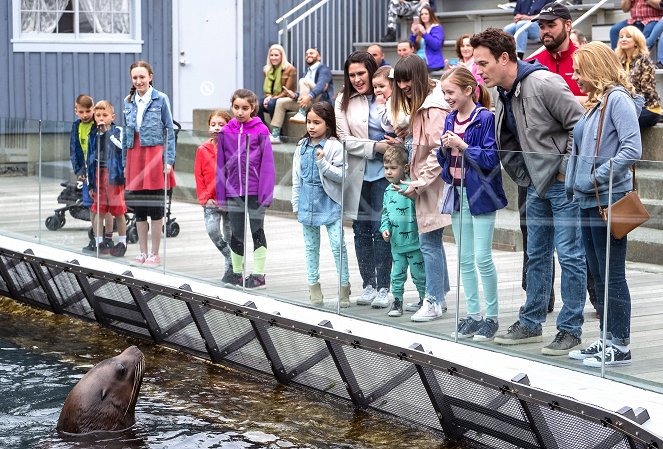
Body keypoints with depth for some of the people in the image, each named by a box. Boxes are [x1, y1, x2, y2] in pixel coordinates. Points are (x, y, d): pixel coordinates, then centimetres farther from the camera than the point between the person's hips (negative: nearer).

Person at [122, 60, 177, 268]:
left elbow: (169, 131, -2)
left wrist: (168, 160, -8)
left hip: (155, 153, -5)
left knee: (155, 207, 0)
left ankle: (154, 254, 8)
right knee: (138, 208, 8)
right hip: (134, 156, 5)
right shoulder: (128, 102, 11)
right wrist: (125, 162, 12)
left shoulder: (160, 99, -2)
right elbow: (126, 134, 16)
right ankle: (142, 252, 17)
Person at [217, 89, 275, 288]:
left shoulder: (261, 131, -6)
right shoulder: (226, 131, 3)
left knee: (257, 231, 6)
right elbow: (221, 164, 6)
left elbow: (267, 163, -7)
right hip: (233, 191, 3)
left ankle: (258, 274, 13)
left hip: (255, 191, -3)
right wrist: (221, 193, 4)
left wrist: (266, 192, -12)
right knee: (236, 233, 13)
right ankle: (236, 272, 24)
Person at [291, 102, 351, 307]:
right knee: (311, 246, 12)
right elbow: (296, 177, 10)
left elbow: (342, 175, -13)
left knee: (338, 246, -6)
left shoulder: (335, 147, -9)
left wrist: (323, 163, -23)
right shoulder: (302, 146, 6)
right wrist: (296, 203, 9)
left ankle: (344, 287, 2)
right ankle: (313, 285, 20)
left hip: (329, 203, -5)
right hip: (308, 203, 5)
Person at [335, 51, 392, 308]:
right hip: (358, 174, 3)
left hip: (383, 173, -3)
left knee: (381, 230, -4)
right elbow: (345, 139, -1)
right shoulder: (344, 101, 6)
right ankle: (368, 284, 18)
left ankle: (383, 287, 5)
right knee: (362, 230, 8)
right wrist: (374, 147, -12)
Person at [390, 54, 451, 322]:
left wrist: (417, 184, -18)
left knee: (429, 242, -7)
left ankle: (434, 302, -2)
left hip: (432, 184, -10)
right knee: (431, 242, 14)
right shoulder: (421, 104, 15)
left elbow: (439, 153, -20)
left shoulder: (434, 108, -17)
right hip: (423, 184, 10)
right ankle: (438, 297, 21)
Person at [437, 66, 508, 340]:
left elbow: (492, 158, -15)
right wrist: (445, 148, -4)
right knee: (464, 260, 10)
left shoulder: (486, 118, -10)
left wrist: (464, 146, -19)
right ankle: (473, 315, 17)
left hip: (480, 194, -7)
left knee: (483, 258, -6)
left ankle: (492, 317, 5)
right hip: (458, 193, 7)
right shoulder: (450, 120, 11)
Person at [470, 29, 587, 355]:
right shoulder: (503, 95, 7)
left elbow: (580, 124, -18)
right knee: (537, 255, 15)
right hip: (537, 184, 9)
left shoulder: (543, 84, -19)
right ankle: (530, 324, 24)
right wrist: (524, 177, 7)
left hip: (564, 183, -9)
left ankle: (570, 330, 5)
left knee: (569, 257, -3)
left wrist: (567, 169, -18)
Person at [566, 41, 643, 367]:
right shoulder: (594, 102, 16)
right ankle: (607, 339, 21)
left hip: (609, 200, -9)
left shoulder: (618, 98, -11)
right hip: (589, 201, 9)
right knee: (598, 274, 13)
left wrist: (596, 178, -18)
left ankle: (620, 346, 4)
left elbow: (632, 149, -21)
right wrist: (574, 185, 10)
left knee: (612, 274, -3)